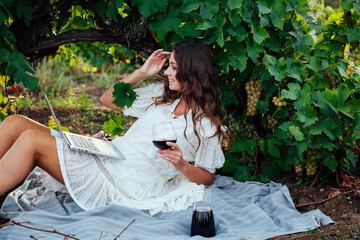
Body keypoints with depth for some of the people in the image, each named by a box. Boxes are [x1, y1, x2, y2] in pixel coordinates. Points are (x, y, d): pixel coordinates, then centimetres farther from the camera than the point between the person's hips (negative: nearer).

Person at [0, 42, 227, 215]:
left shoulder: (206, 124, -2)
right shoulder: (162, 94, 14)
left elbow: (208, 177, 2)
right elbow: (108, 99, 20)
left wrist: (182, 165, -17)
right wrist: (142, 72, 10)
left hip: (122, 187, -7)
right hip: (102, 160, 7)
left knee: (31, 140, -24)